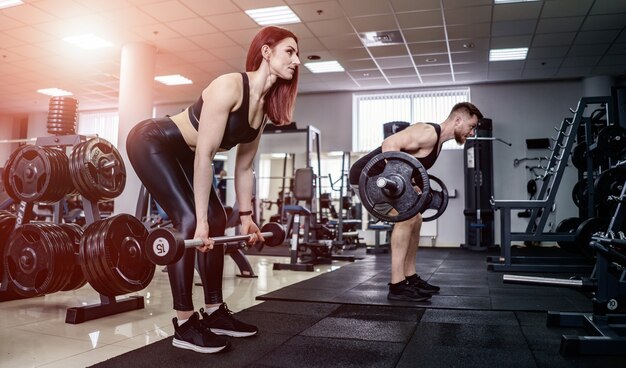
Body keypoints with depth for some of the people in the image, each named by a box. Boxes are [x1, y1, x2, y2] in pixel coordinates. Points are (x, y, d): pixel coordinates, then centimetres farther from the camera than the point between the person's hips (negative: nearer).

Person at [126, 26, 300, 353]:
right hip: (151, 142, -9)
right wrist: (201, 219, -29)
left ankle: (213, 312, 12)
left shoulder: (265, 106, -3)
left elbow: (244, 166, 4)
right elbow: (204, 156, -30)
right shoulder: (229, 86, -28)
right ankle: (185, 323, -8)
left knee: (217, 222, 2)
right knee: (189, 221, -19)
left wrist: (246, 216, 5)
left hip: (181, 153, 9)